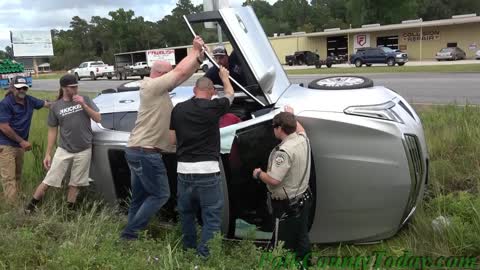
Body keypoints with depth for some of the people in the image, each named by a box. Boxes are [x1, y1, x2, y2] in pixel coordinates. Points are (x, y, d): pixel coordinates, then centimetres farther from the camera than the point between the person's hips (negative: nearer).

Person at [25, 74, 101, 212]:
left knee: (75, 184, 10)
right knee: (48, 181, 1)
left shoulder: (85, 99, 0)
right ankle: (30, 206, 19)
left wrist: (83, 105, -14)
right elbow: (52, 131, 4)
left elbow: (98, 119, -2)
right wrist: (47, 154, 3)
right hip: (64, 150, 0)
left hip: (83, 151, 0)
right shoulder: (56, 106, 0)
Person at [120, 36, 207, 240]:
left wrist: (199, 57, 5)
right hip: (146, 153, -10)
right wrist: (195, 51, -1)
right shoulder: (152, 86, -12)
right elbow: (180, 72, -15)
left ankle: (131, 235, 21)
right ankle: (130, 234, 3)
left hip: (137, 151, 10)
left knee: (139, 198, 14)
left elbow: (184, 75, 16)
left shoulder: (158, 89, 16)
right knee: (160, 195, -1)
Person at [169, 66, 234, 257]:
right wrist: (224, 76, 36)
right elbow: (230, 94, 17)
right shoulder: (214, 107, -4)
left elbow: (172, 140, 9)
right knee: (212, 218, 3)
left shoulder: (178, 109, 5)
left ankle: (188, 251, 38)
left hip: (184, 171, 5)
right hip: (208, 171, -4)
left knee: (186, 214, 22)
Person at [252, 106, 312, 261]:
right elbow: (300, 129, 25)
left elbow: (273, 180, -28)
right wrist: (291, 116, 38)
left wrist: (258, 174, -9)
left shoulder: (284, 151, -26)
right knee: (302, 241, 22)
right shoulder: (303, 139, 0)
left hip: (287, 206, -9)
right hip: (303, 199, 9)